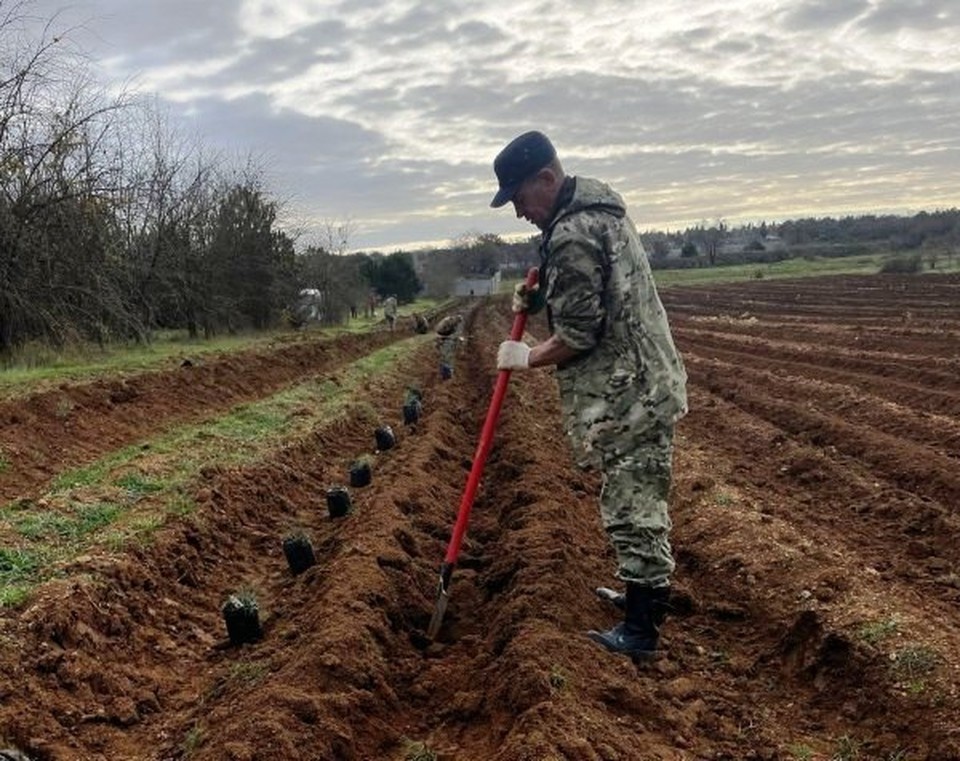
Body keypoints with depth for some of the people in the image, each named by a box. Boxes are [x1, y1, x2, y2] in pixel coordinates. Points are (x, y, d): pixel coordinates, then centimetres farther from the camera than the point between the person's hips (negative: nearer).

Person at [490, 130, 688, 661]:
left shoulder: (571, 236, -20)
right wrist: (538, 295, 11)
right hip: (646, 383, 10)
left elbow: (577, 335, -20)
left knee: (632, 508, -3)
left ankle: (641, 630, 6)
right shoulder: (602, 208, 13)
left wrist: (526, 357, -4)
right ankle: (643, 596, 35)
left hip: (627, 396, -10)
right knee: (639, 502, 20)